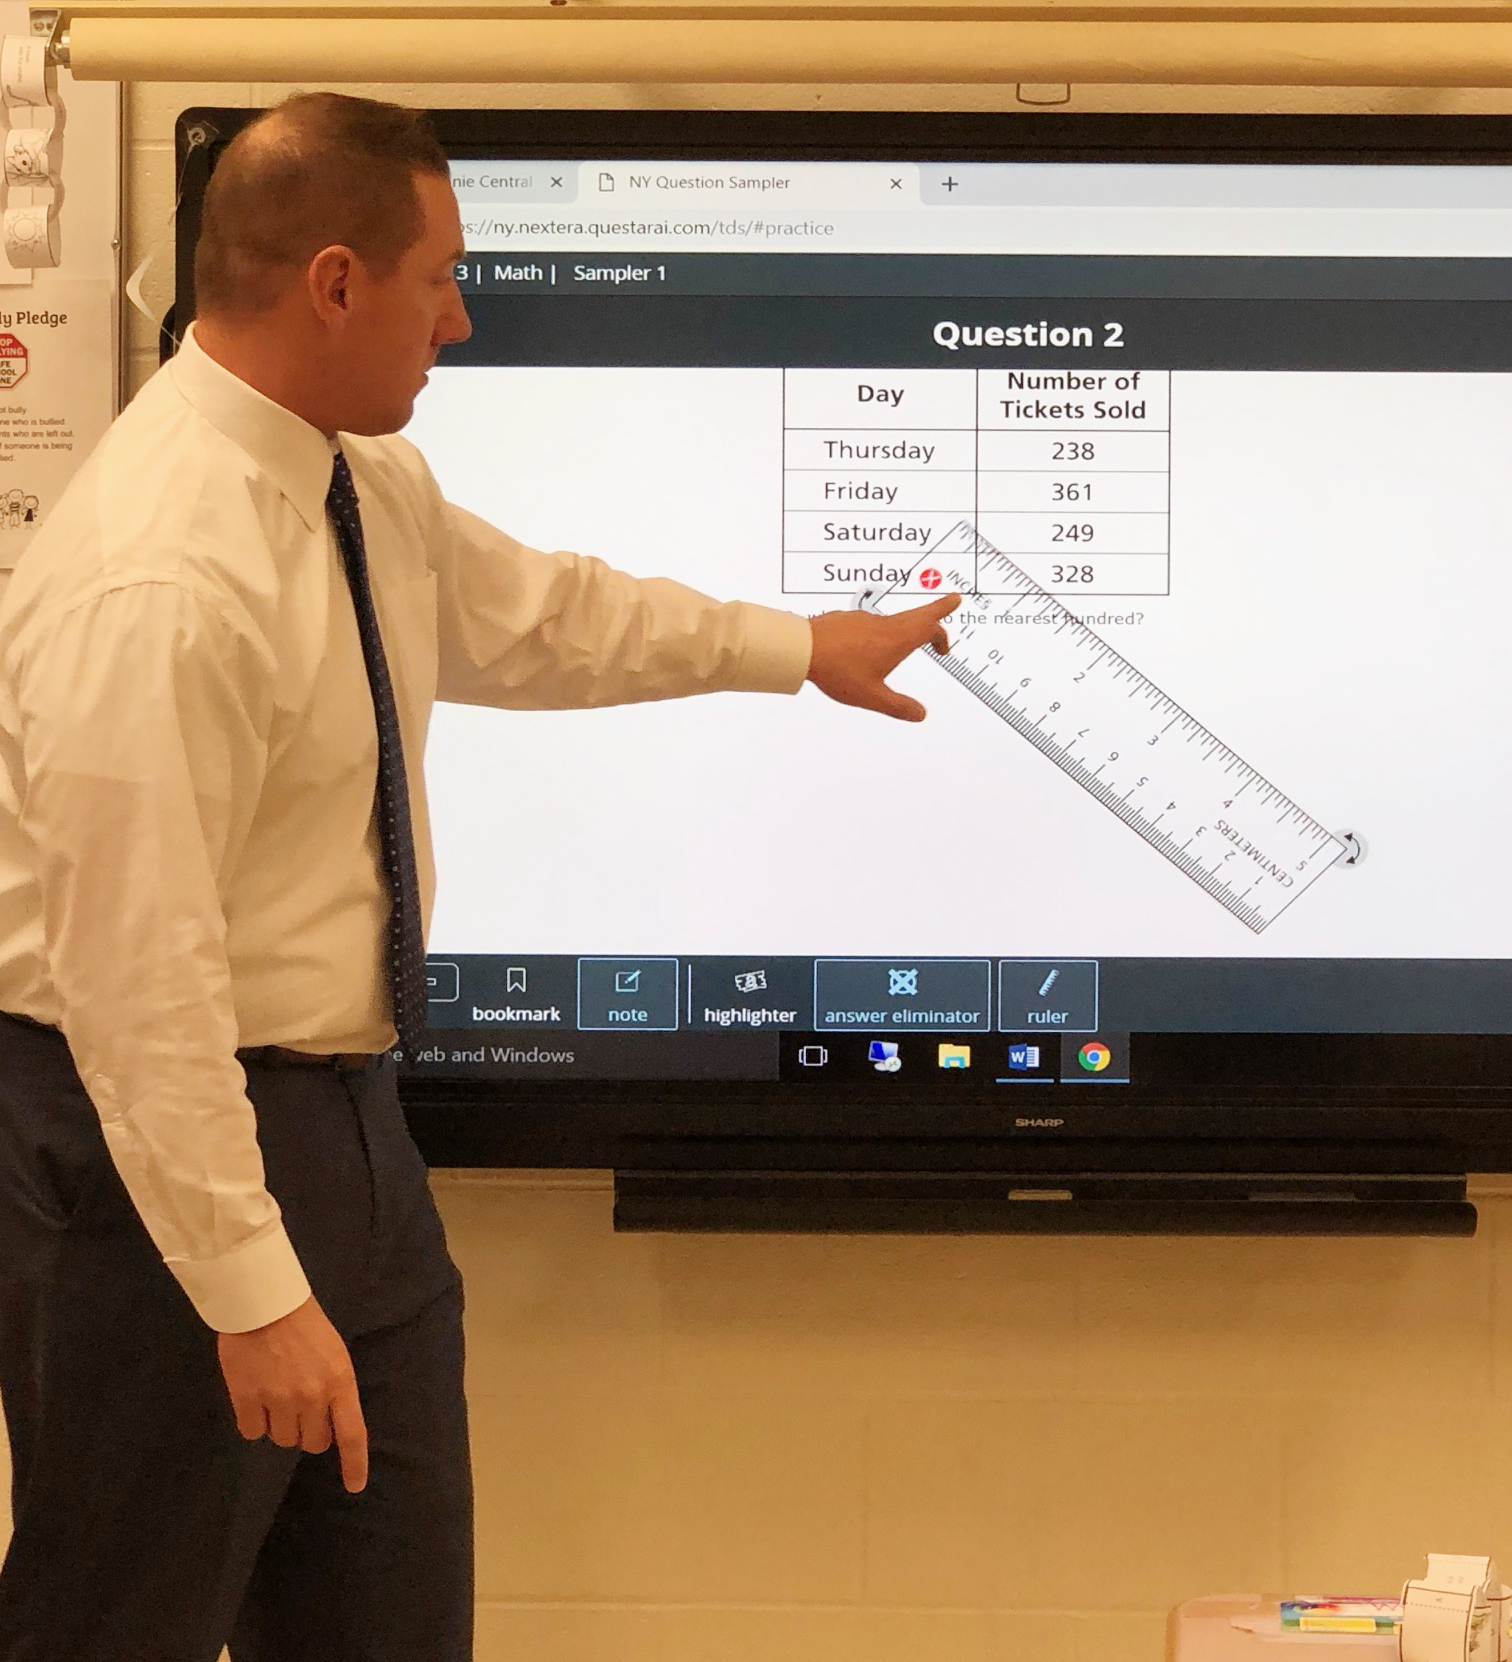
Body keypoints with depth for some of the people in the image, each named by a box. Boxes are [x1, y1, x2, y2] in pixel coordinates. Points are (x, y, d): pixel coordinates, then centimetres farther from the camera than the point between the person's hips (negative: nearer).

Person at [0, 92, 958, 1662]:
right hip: (167, 1133, -9)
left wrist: (804, 646, 29)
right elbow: (136, 971, -27)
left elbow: (532, 611, 23)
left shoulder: (365, 483, 3)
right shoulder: (159, 587, -27)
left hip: (341, 1112, 9)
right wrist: (251, 1291, -25)